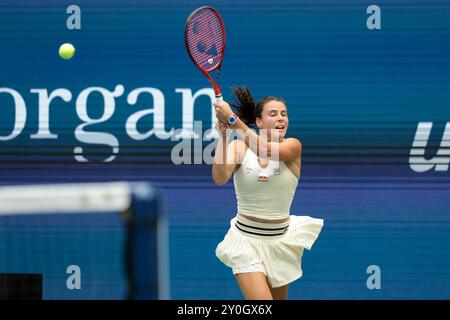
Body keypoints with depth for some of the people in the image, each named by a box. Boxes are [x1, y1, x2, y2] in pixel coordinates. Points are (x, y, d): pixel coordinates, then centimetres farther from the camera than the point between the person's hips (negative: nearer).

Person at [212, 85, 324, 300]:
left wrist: (232, 120, -33)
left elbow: (268, 150, -28)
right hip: (245, 239, -2)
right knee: (261, 304, -17)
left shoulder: (292, 146, -6)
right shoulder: (239, 147, -3)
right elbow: (220, 178, -20)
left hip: (280, 240, 2)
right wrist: (223, 136, -27)